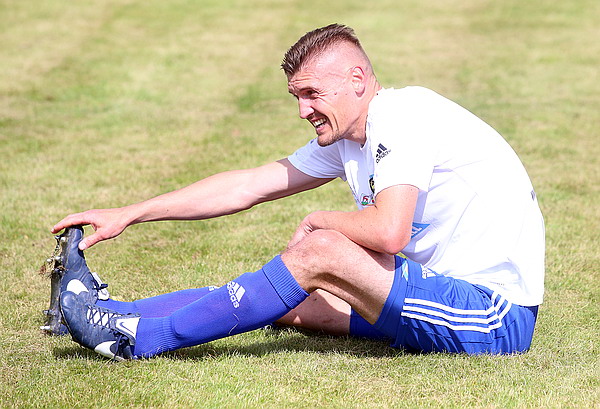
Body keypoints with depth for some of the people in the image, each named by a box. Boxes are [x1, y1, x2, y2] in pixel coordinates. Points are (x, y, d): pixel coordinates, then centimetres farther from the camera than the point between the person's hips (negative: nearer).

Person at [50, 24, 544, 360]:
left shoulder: (404, 115, -16)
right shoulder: (345, 140, 12)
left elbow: (388, 232, -27)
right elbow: (247, 185, 14)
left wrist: (317, 223, -6)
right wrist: (128, 214, 12)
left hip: (497, 317, -9)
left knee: (320, 252, -20)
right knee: (290, 301, 1)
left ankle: (134, 337, -15)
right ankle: (103, 310, 5)